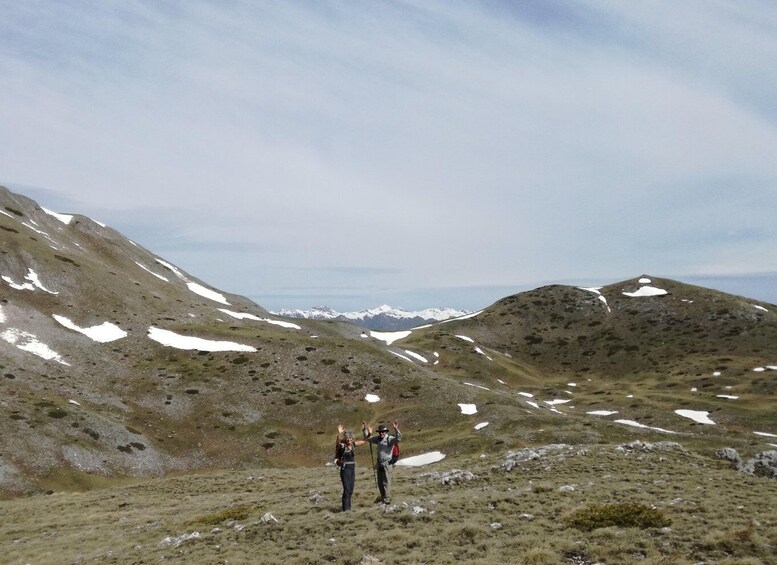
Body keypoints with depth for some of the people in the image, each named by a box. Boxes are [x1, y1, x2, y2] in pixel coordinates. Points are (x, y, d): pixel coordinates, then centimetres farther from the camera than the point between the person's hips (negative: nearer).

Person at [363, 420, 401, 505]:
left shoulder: (390, 439, -12)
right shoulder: (378, 439, 8)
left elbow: (398, 438, -30)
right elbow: (368, 438, 23)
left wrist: (396, 429, -44)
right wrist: (364, 430, 12)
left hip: (387, 463, -7)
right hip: (379, 463, 7)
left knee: (386, 482, -7)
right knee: (380, 483, 14)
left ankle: (387, 499, -5)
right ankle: (383, 498, 25)